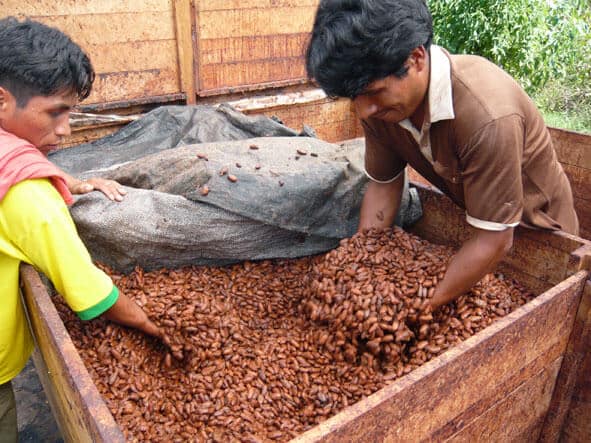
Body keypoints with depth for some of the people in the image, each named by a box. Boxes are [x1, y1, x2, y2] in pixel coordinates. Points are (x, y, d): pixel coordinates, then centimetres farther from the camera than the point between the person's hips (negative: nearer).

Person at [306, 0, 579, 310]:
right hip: (467, 222, 5)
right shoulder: (379, 99, -21)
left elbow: (494, 241, -35)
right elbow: (383, 184, -9)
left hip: (533, 230, -4)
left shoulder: (487, 115, -41)